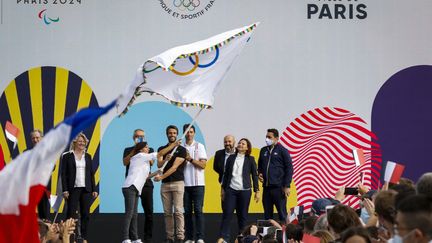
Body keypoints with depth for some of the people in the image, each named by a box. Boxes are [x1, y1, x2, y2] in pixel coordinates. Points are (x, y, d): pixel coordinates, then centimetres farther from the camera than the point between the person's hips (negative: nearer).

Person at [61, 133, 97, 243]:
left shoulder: (88, 156, 12)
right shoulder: (67, 156, 1)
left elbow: (91, 174, 13)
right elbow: (63, 174, -2)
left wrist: (94, 189, 7)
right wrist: (65, 190, -10)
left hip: (86, 189, 4)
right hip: (73, 189, -4)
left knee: (85, 214, 3)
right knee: (71, 214, -4)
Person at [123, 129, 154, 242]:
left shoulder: (149, 150, 16)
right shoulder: (128, 150, 14)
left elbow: (151, 162, -2)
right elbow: (125, 162, -4)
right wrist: (135, 151, -11)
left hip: (146, 183, 1)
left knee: (149, 212, -2)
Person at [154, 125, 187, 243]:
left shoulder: (181, 150, 0)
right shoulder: (161, 149, 13)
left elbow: (175, 167, -8)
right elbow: (159, 165, -1)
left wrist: (162, 177, -16)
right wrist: (165, 159, -23)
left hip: (177, 182, -4)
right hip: (165, 184, 4)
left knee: (178, 211, -11)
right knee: (167, 212, 3)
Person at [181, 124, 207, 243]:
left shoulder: (199, 146, 4)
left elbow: (203, 165, -3)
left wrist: (190, 159, -14)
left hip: (198, 184, -2)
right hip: (185, 183, 2)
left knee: (198, 210, -7)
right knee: (187, 211, 3)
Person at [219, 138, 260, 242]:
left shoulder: (250, 159, 3)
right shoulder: (231, 158, 9)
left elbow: (254, 175, 4)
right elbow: (226, 174, 13)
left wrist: (257, 191, 0)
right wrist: (223, 188, 12)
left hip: (244, 191, -1)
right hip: (231, 190, 2)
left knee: (242, 216, 3)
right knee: (227, 214, -5)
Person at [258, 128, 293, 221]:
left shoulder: (282, 150, -2)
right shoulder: (263, 150, 14)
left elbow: (289, 168, -4)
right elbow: (260, 165, 27)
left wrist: (287, 186, -9)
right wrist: (260, 173, 5)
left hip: (278, 187, -6)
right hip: (266, 187, 6)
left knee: (282, 214, -3)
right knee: (267, 214, 9)